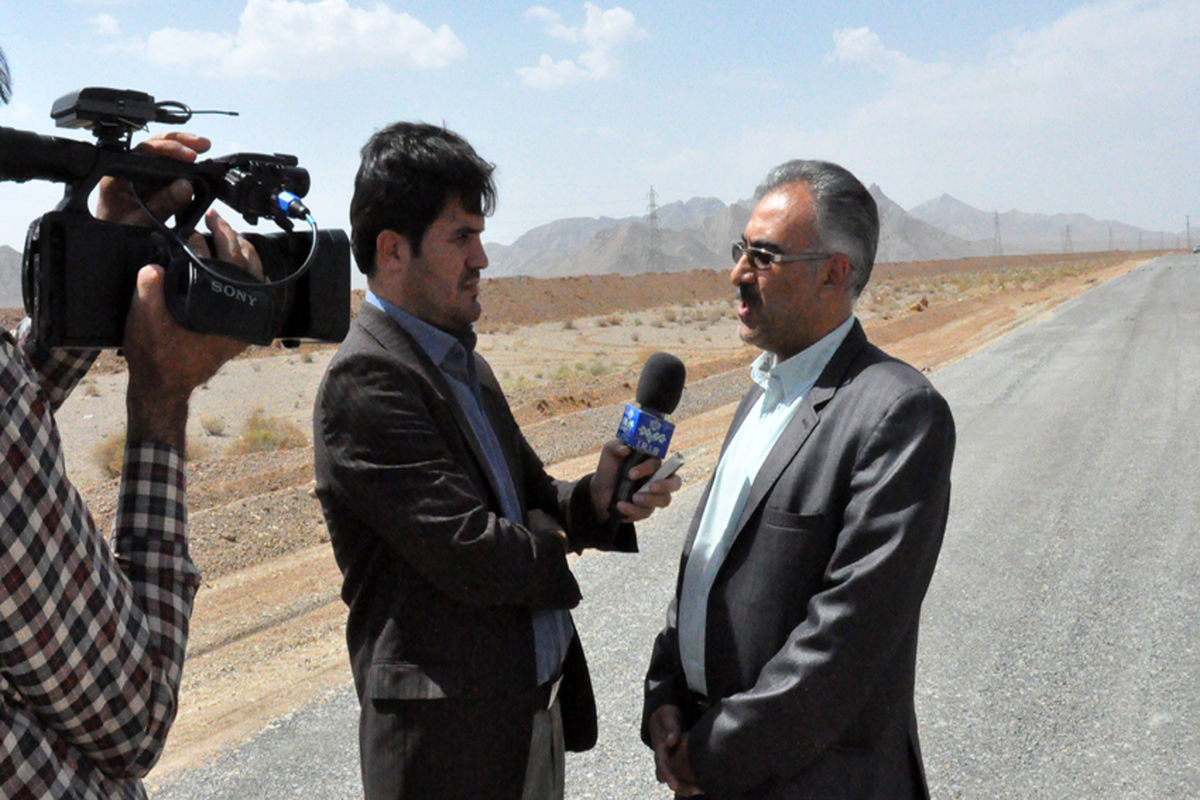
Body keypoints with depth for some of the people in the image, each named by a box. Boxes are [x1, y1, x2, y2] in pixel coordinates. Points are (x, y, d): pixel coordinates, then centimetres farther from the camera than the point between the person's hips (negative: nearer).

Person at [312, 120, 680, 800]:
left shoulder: (467, 364, 10)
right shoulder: (367, 380, -20)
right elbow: (471, 556, -25)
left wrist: (596, 497, -8)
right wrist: (554, 538, -5)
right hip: (453, 736, -8)